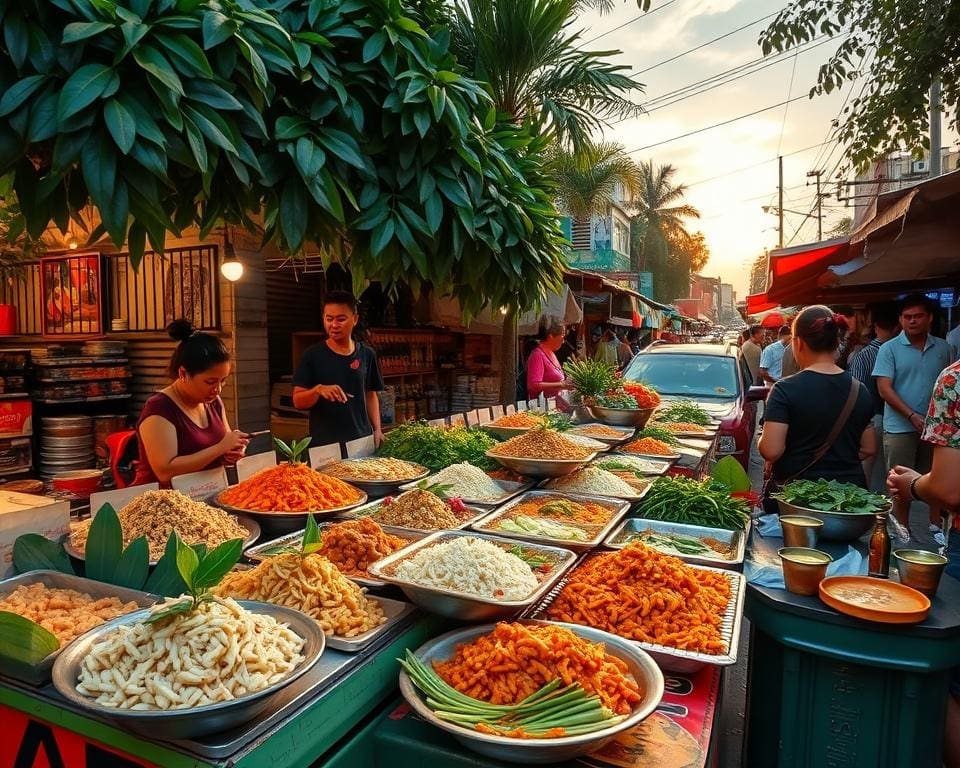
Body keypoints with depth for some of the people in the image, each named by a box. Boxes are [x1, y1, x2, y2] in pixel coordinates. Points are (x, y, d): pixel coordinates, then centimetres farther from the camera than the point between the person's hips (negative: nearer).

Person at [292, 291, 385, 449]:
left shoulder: (367, 354, 3)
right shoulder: (313, 355, -4)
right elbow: (297, 401, -5)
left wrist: (377, 430, 1)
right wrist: (317, 390, -24)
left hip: (362, 440, 2)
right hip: (324, 443, -2)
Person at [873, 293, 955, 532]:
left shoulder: (942, 348, 7)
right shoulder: (889, 349, -4)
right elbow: (884, 389, -10)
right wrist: (913, 416, -17)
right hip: (900, 428, -3)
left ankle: (936, 526, 26)